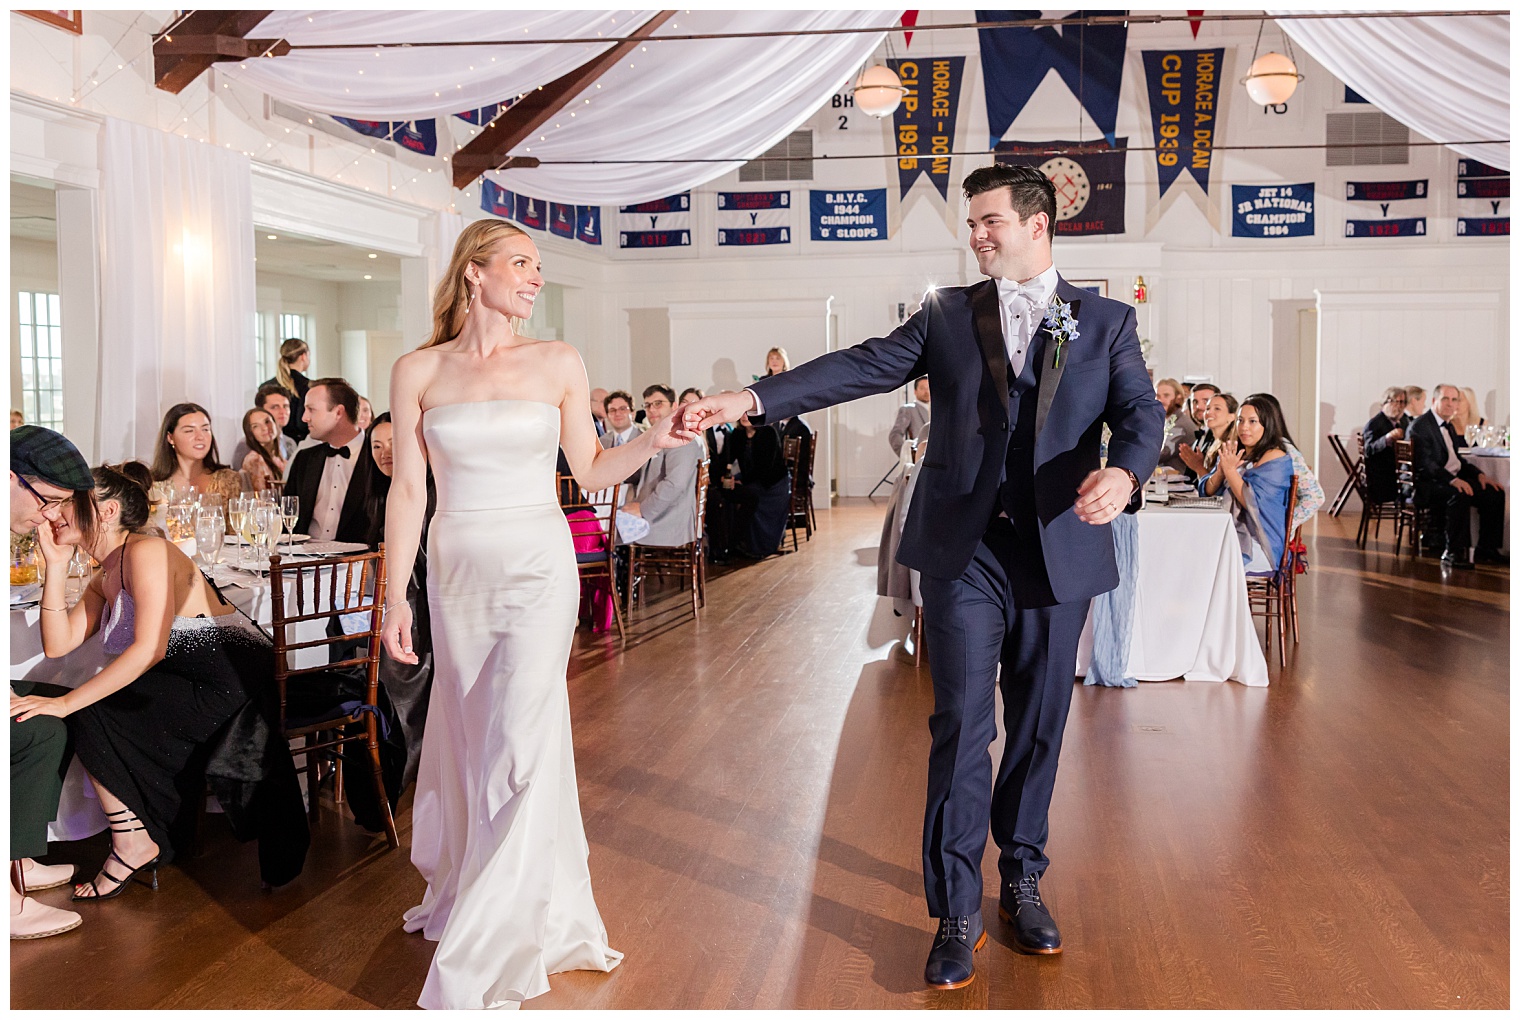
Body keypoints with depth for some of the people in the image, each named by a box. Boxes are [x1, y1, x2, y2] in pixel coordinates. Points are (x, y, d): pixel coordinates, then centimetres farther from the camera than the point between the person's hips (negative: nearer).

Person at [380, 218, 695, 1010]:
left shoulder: (558, 364, 2)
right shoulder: (418, 372, 2)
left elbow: (590, 471, 7)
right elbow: (407, 490, 1)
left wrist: (653, 441, -9)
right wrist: (394, 595, -3)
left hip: (539, 570, -1)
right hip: (457, 573, 2)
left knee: (520, 749, -7)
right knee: (473, 743, 12)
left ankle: (479, 961, 1)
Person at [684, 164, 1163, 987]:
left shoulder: (1106, 322, 7)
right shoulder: (947, 315, 8)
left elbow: (1141, 412, -4)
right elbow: (861, 367, -2)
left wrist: (1122, 471, -27)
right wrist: (753, 400, -14)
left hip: (1060, 551, 1)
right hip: (965, 551, 0)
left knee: (1038, 727, 11)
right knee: (961, 726, -3)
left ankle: (1021, 884, 30)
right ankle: (956, 914, 7)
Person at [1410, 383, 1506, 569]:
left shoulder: (1448, 426, 20)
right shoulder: (1420, 426, -11)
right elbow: (1425, 464, -21)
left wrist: (1479, 475, 7)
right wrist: (1453, 480, -33)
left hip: (1453, 479, 10)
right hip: (1427, 485, -10)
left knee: (1495, 493, -6)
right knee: (1459, 495, -36)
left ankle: (1486, 549, 1)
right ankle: (1453, 553, -29)